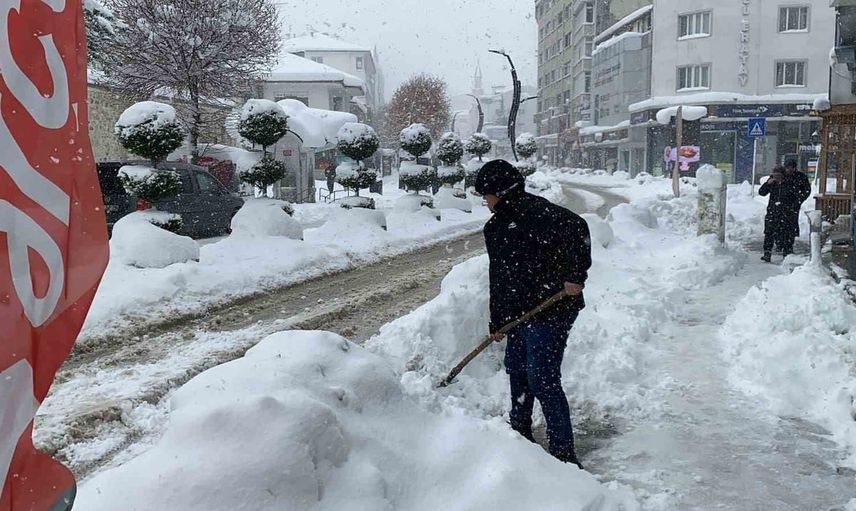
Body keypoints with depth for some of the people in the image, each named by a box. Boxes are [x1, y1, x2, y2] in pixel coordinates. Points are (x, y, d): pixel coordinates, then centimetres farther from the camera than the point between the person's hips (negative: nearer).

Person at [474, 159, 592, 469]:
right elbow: (498, 275, 19)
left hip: (551, 309, -10)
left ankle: (564, 454, 1)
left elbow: (577, 228, -26)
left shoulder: (535, 211, -14)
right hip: (519, 312, 10)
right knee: (517, 370, 21)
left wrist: (575, 276, -30)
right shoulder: (496, 226, 16)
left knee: (542, 379, -10)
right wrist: (497, 321, 20)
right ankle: (520, 435, 41)